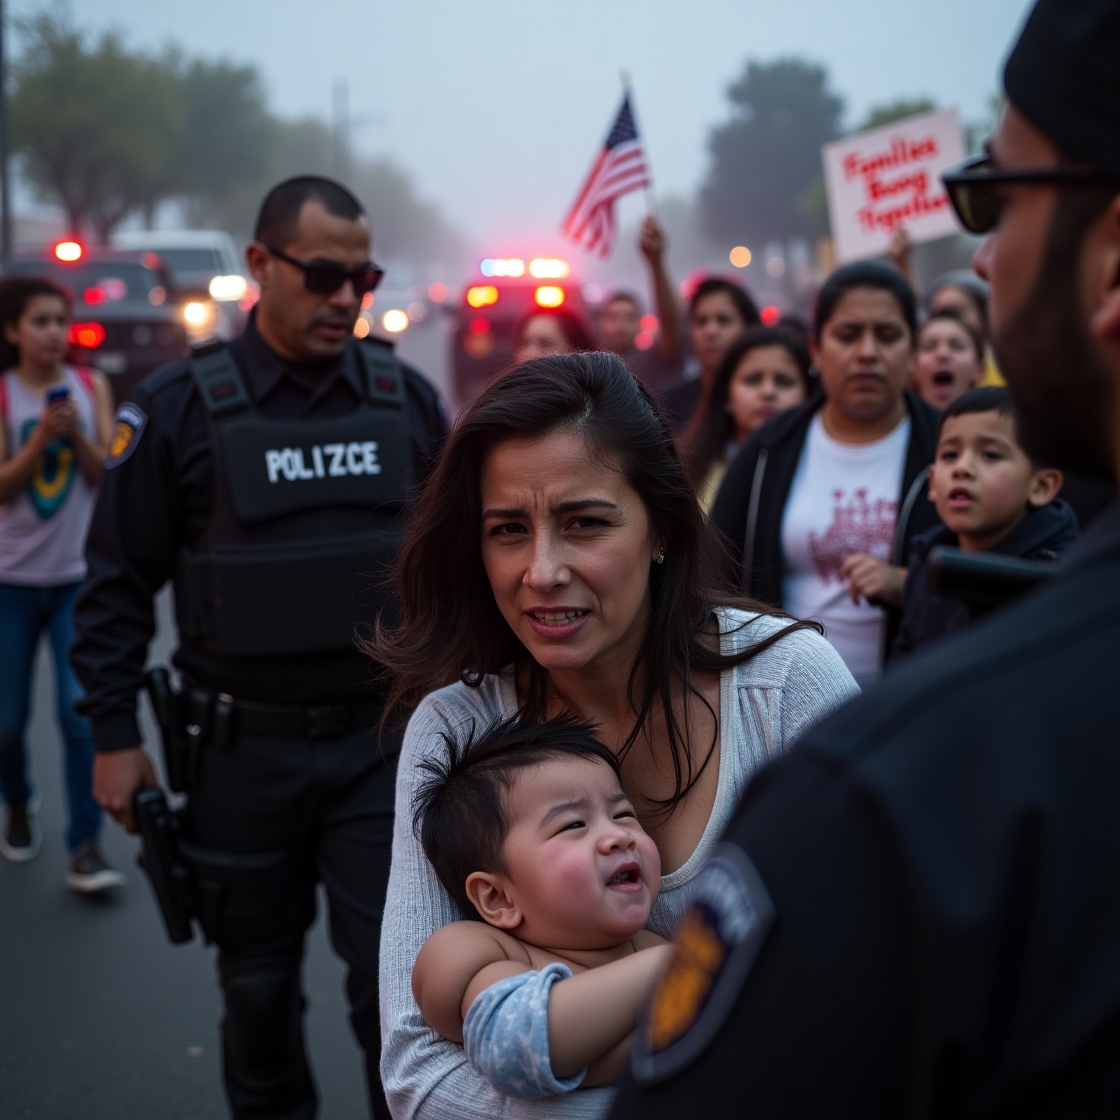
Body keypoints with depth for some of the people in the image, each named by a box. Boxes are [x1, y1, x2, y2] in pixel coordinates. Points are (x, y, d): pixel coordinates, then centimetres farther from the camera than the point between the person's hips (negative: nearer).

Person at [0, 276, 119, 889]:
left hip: (79, 576, 0)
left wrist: (77, 433, -18)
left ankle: (85, 847, -1)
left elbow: (111, 475, -3)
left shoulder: (92, 387, 0)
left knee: (81, 713, -8)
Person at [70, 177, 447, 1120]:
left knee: (397, 979, 1)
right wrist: (114, 735, -3)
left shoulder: (406, 398, 1)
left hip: (381, 739, 1)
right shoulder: (180, 405, -6)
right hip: (243, 749, -1)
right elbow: (120, 581, -2)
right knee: (258, 982, 15)